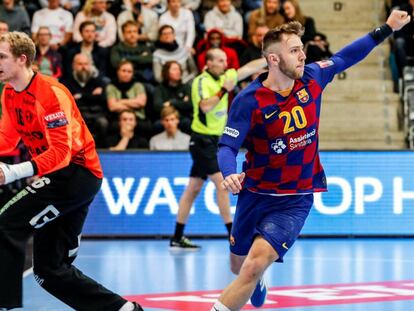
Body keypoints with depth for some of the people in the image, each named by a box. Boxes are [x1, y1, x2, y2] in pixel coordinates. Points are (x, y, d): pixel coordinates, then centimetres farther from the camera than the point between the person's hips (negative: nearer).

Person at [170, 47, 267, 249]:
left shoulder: (224, 77, 10)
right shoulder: (201, 81, -12)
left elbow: (249, 68, 13)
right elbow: (205, 106, -27)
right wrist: (224, 90, -21)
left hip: (213, 141, 8)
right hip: (203, 140, -8)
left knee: (193, 189, 9)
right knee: (222, 183, -13)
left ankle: (177, 238, 12)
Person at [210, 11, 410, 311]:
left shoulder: (312, 78, -6)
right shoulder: (249, 100, -18)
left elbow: (344, 57, 11)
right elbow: (227, 147, -20)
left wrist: (387, 28, 15)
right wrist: (230, 174, -42)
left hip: (296, 199, 0)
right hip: (256, 194, 0)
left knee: (255, 264, -23)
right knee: (239, 267, 20)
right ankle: (257, 282, 58)